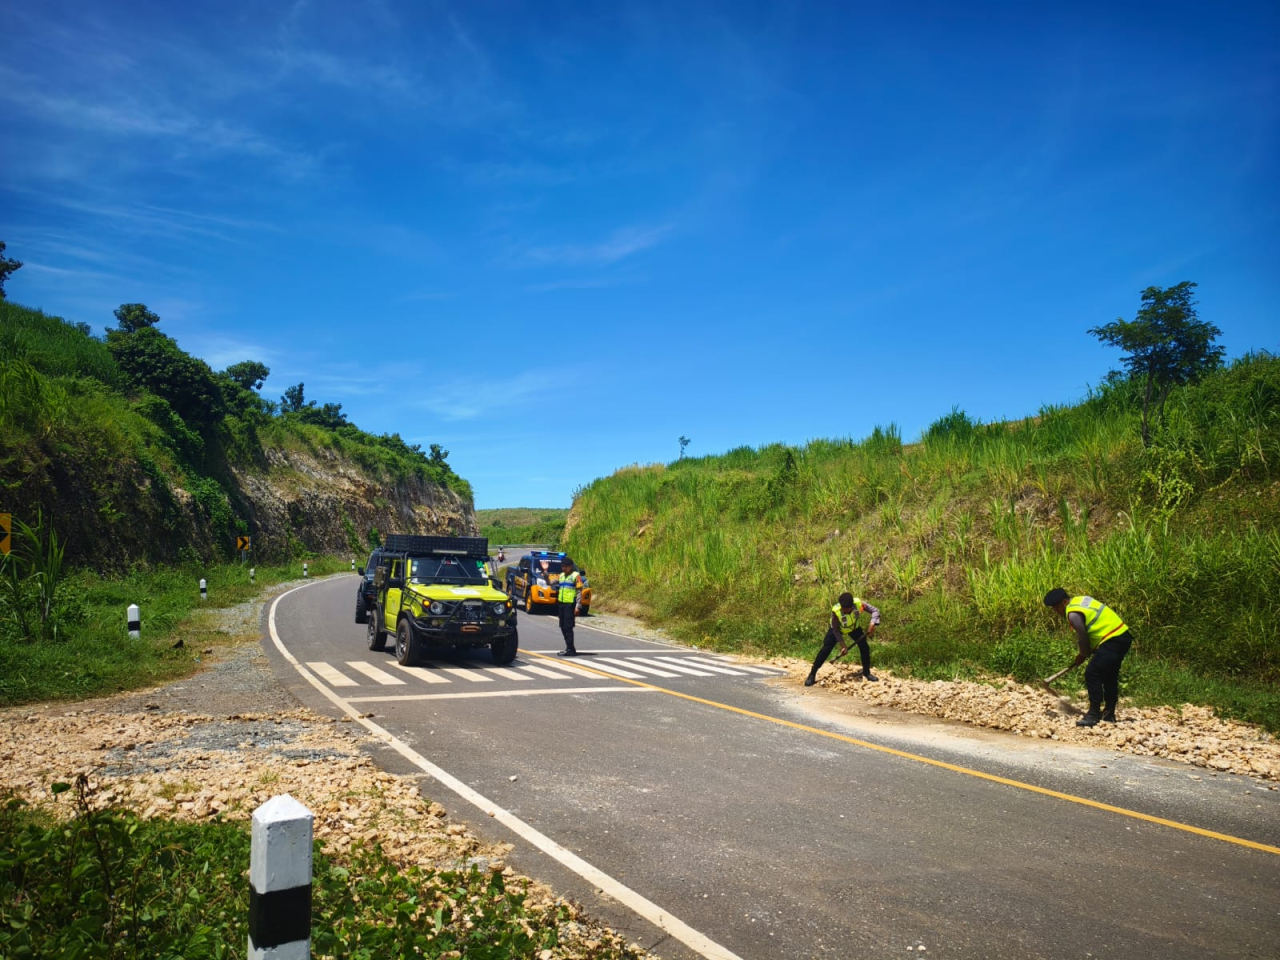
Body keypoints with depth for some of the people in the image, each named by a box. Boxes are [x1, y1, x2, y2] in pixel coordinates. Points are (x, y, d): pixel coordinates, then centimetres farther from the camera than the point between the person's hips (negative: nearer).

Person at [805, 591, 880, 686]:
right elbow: (836, 630, -25)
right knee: (826, 649, -12)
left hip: (854, 627, 3)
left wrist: (872, 624, -42)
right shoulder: (835, 611, -40)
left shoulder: (859, 603, -37)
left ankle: (866, 673, 17)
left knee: (864, 647, -4)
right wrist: (842, 644, -30)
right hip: (837, 628, -3)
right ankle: (812, 675, -4)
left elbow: (875, 611, -27)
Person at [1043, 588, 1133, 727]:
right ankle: (1109, 714, 26)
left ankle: (1094, 715, -7)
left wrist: (1083, 655, 9)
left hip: (1112, 641, -10)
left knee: (1092, 674, -8)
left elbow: (1083, 638, -11)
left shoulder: (1073, 614, -15)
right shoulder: (1081, 600, 14)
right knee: (1109, 676, 18)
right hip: (1123, 636, 10)